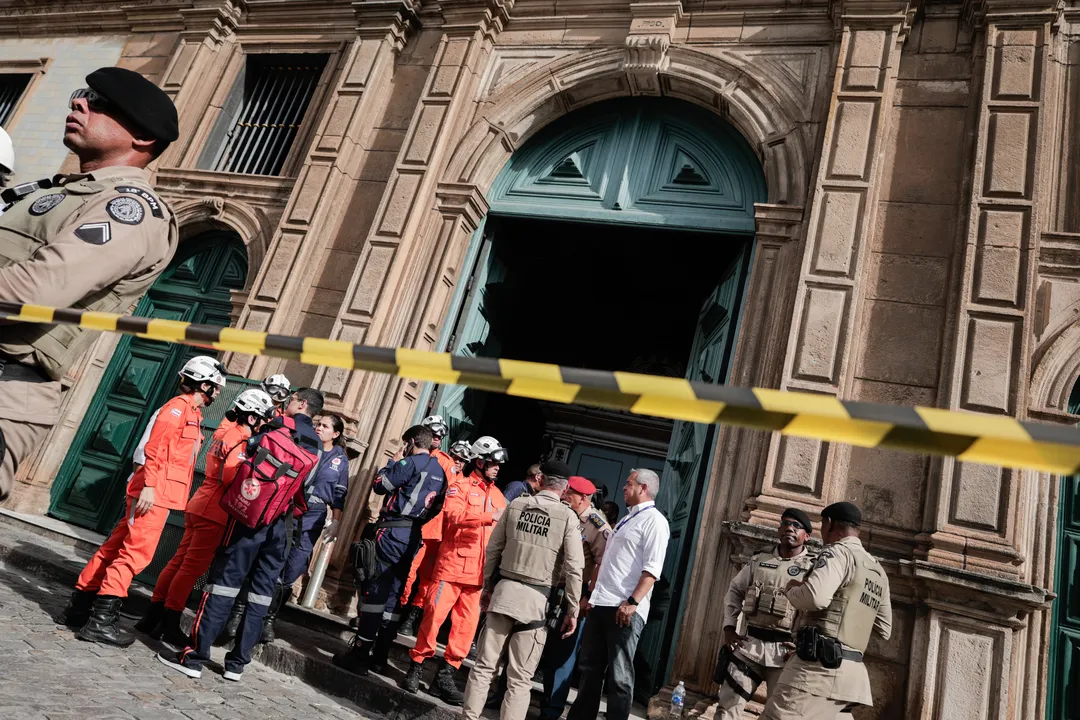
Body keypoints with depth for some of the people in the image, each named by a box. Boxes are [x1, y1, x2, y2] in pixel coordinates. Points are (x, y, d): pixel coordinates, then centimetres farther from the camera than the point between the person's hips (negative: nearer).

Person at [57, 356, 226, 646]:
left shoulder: (192, 413, 20)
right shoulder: (179, 407, -10)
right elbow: (156, 448, -19)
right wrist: (149, 485, -24)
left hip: (161, 494, 9)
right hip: (154, 492, -9)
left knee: (116, 547, 14)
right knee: (135, 553, -8)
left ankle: (79, 606, 23)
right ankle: (100, 620, -5)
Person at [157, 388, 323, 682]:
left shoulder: (281, 426, -2)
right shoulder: (316, 445, 15)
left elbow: (247, 451, 0)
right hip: (282, 522, 6)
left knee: (225, 578, -3)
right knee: (262, 591, 8)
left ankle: (196, 655, -3)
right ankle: (238, 661, 12)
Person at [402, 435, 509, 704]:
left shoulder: (497, 495, 15)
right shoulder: (461, 486, -1)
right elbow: (454, 514, -20)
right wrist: (490, 516, -29)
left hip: (477, 572, 5)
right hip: (452, 565, -5)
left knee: (467, 624, 5)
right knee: (434, 616, -2)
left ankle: (445, 676, 17)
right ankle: (416, 667, 15)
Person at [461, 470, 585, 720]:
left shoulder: (515, 505, 3)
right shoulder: (568, 516, -5)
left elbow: (493, 549, 9)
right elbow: (573, 568, -8)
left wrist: (488, 586, 20)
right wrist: (572, 610, 1)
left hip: (504, 590, 2)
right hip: (536, 599, -2)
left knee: (484, 665, 12)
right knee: (520, 678, 7)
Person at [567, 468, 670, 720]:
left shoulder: (654, 521, -7)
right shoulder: (627, 520, 21)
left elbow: (652, 569, -16)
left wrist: (633, 602, -24)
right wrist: (592, 595, 19)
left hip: (625, 609, -9)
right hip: (601, 604, 9)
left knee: (619, 676, -1)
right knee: (589, 668, 14)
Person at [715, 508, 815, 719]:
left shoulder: (814, 568, -1)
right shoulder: (758, 560, 11)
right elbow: (734, 591, 19)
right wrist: (729, 627, 9)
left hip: (786, 651, -3)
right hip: (749, 645, 3)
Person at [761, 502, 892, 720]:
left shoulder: (838, 551, -6)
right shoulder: (879, 572, 19)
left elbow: (816, 596, -23)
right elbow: (884, 630, 24)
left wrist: (792, 590, -3)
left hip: (821, 666, -9)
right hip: (851, 672, 9)